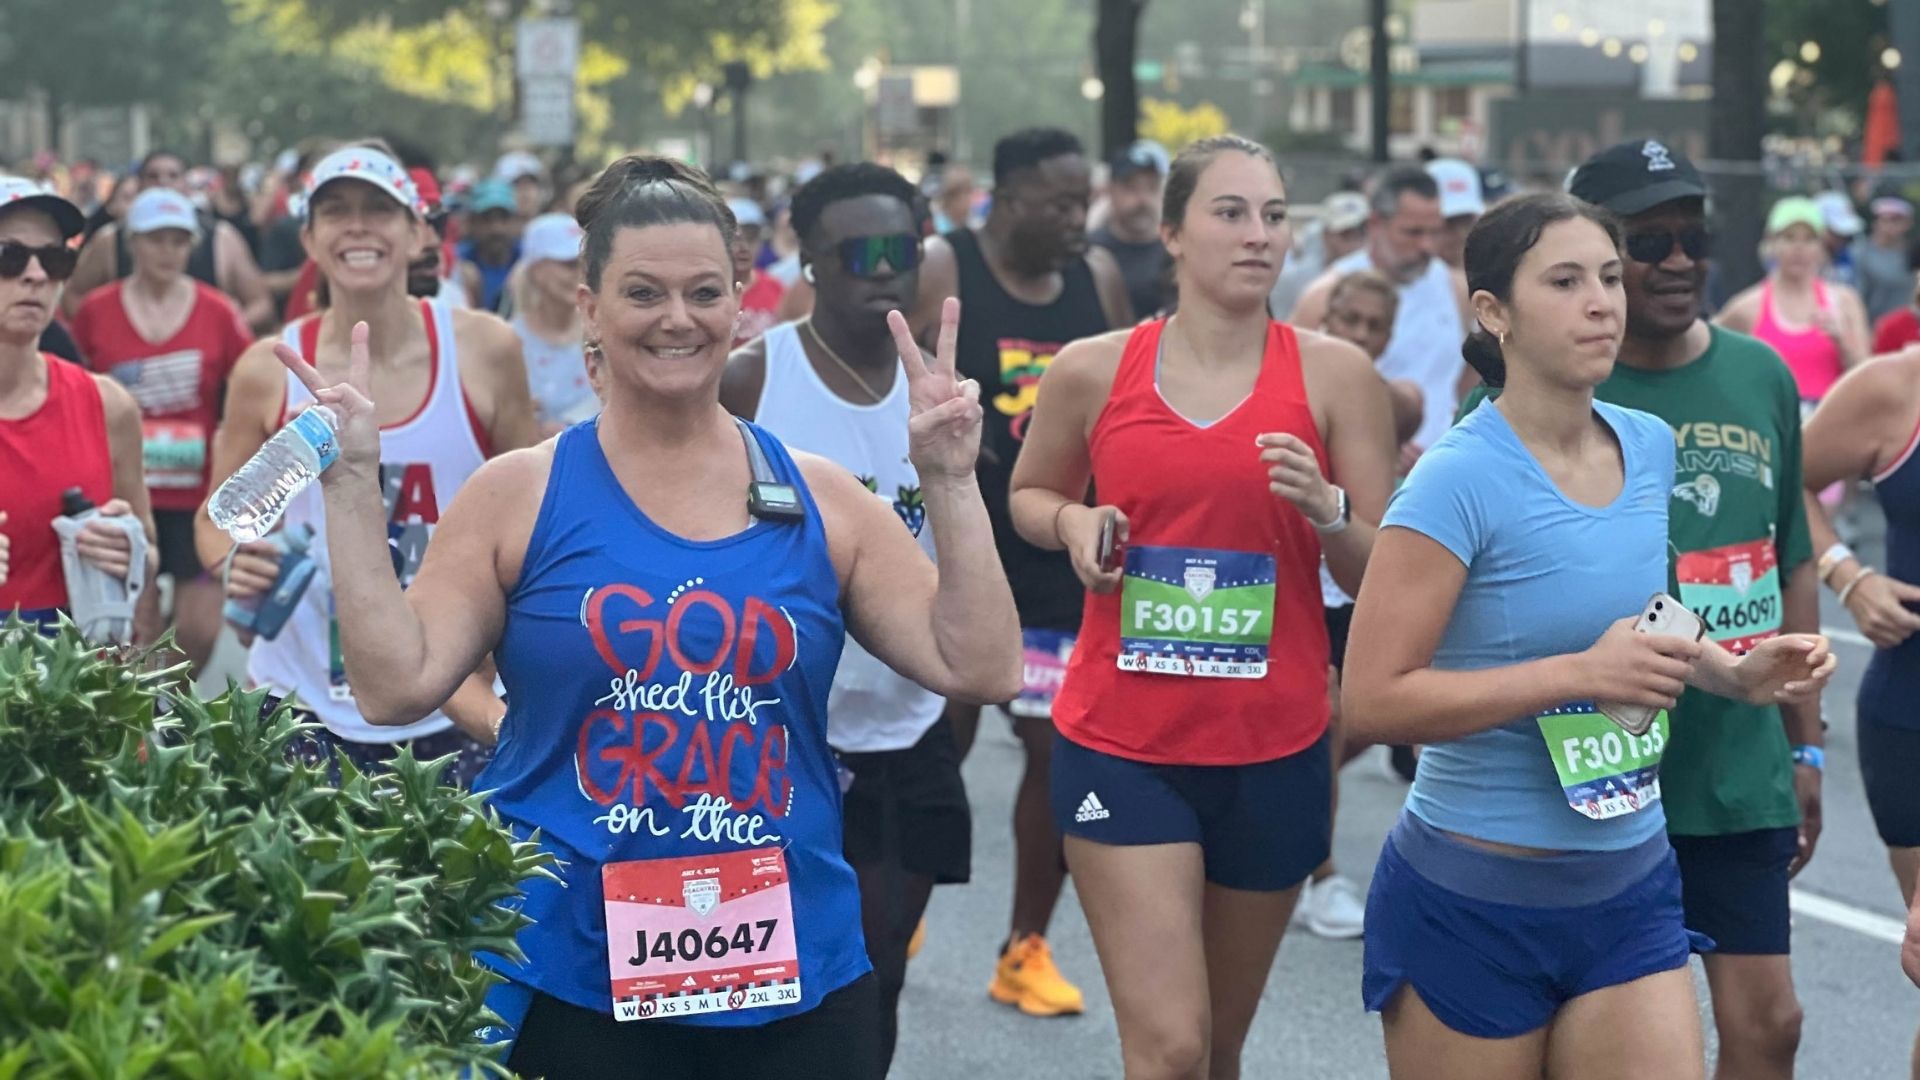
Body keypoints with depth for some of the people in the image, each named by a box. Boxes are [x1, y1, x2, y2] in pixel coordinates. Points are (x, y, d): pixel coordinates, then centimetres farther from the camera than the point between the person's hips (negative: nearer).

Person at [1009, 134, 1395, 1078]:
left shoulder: (1333, 374, -2)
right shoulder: (1092, 371, -1)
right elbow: (1029, 496, 18)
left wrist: (1326, 510, -19)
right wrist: (1074, 523, -4)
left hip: (1272, 752, 1)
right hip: (1121, 745, -1)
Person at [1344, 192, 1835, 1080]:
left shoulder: (1651, 448, 5)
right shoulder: (1460, 479, -17)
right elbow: (1372, 700, -21)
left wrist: (1732, 674, 4)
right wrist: (1582, 676, -25)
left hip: (1630, 895, 6)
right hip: (1471, 902, -6)